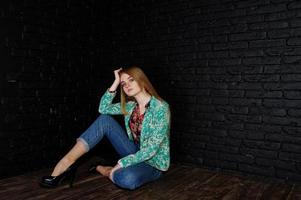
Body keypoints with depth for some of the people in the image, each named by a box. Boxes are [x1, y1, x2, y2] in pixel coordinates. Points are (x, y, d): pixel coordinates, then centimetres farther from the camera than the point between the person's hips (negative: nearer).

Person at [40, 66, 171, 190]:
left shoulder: (160, 107, -19)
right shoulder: (131, 105, 4)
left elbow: (152, 147, -23)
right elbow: (103, 108, -1)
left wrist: (122, 163, -25)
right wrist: (116, 82, -6)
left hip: (153, 164, -5)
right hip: (135, 155, 5)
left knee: (127, 179, -41)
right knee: (105, 120, -13)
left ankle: (101, 170, -7)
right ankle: (66, 163, -17)